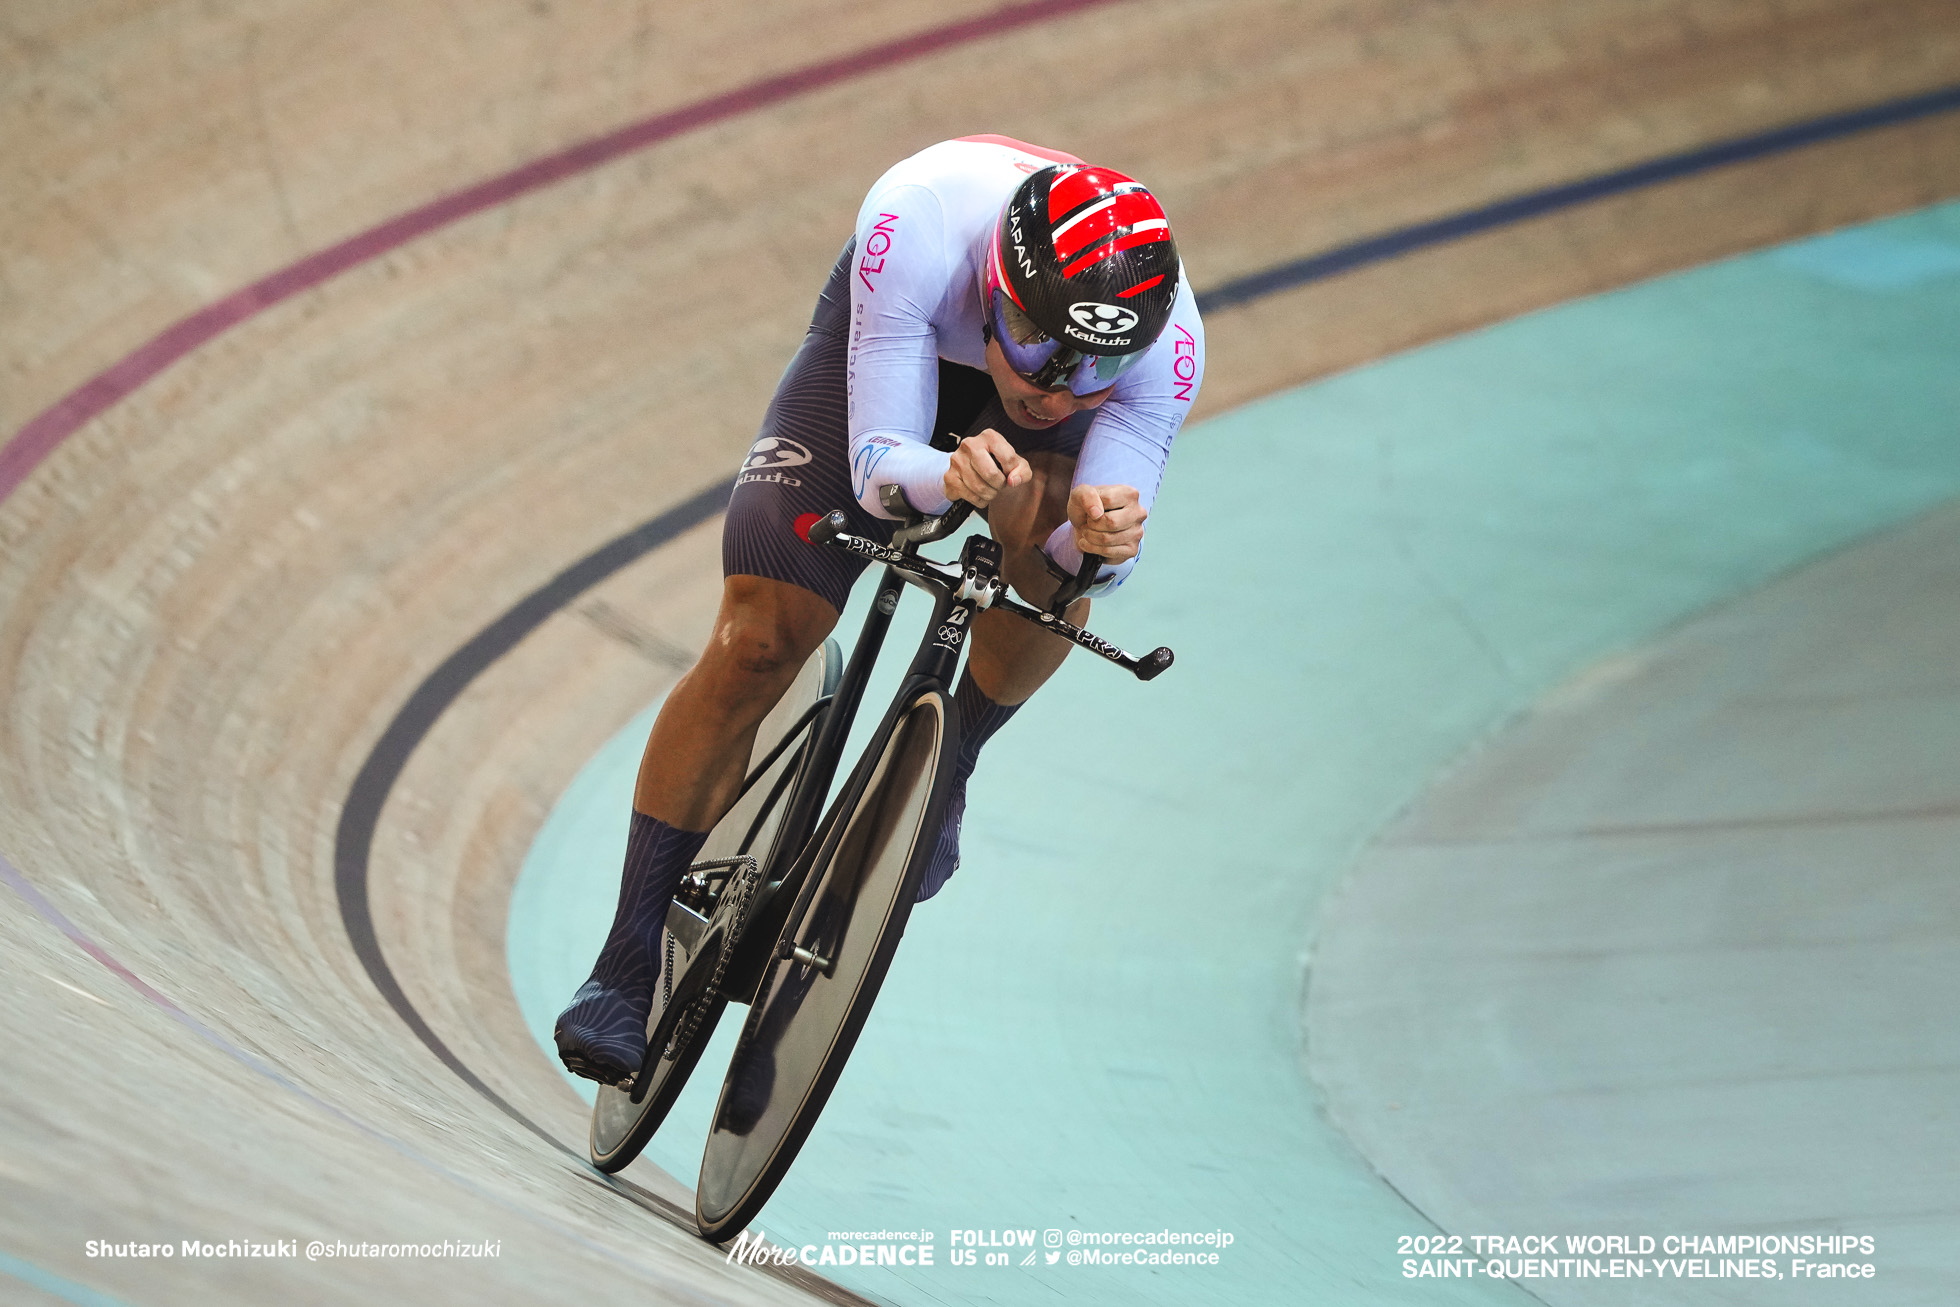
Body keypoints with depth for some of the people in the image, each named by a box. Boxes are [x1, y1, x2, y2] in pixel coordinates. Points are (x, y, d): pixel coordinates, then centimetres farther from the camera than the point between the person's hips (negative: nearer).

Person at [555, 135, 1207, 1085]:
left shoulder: (1167, 341, -38)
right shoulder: (918, 219, -43)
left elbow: (1091, 558, -33)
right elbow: (878, 463, -38)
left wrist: (1100, 543, -57)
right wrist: (948, 476, -60)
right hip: (890, 344, -1)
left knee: (1054, 560, -33)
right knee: (756, 643, -13)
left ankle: (941, 775, -3)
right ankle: (628, 965, -4)